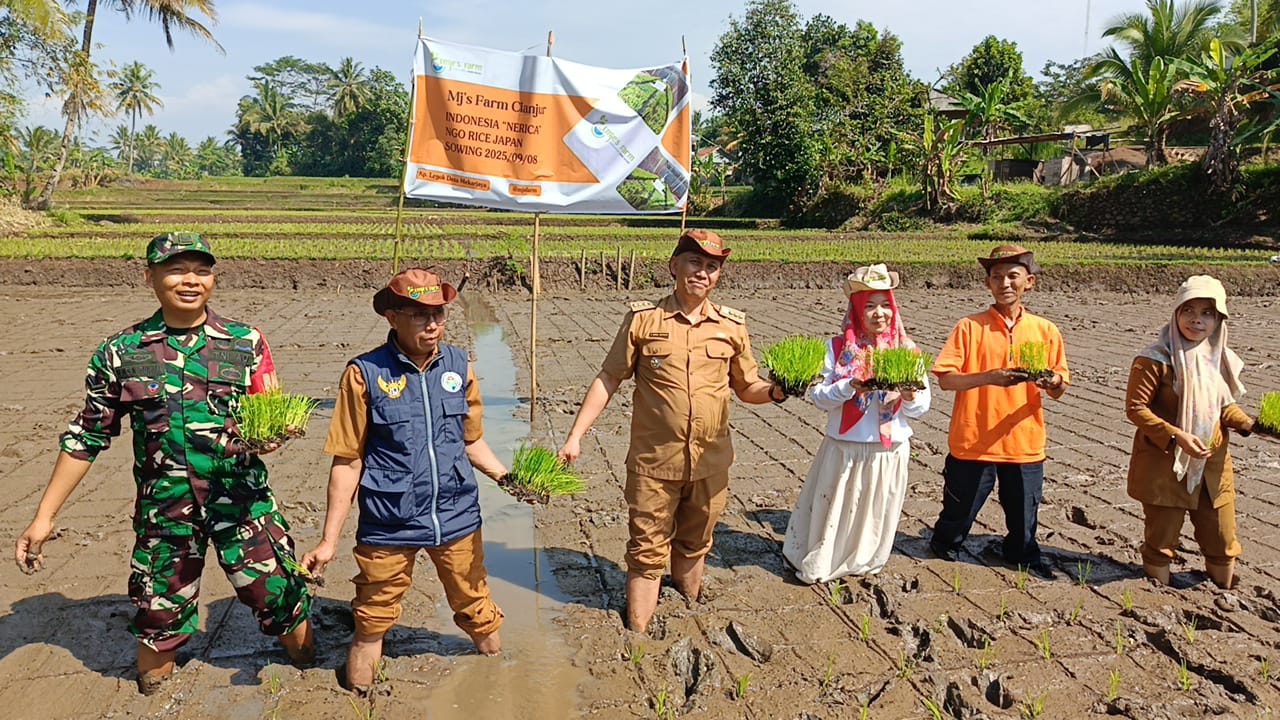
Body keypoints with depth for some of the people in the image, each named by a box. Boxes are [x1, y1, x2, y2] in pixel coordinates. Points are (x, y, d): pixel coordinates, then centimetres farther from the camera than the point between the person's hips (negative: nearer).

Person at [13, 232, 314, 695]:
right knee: (159, 612, 13)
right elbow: (85, 438, 6)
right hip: (163, 511, 1)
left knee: (280, 598, 3)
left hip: (243, 502, 0)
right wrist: (44, 516, 4)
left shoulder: (246, 343, -1)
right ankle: (152, 697, 39)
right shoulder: (120, 353, 0)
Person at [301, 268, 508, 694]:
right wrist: (329, 540, -5)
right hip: (389, 526, -2)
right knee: (372, 625, 14)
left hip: (457, 519, 3)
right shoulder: (365, 373, -10)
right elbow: (347, 462, -6)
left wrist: (508, 477, -9)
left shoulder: (459, 366, -1)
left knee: (477, 612, 18)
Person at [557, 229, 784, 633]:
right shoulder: (643, 319, -5)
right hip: (653, 463, -2)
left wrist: (775, 392, -12)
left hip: (711, 463, 3)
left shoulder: (732, 326, 2)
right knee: (647, 551, 6)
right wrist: (575, 436, -7)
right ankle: (637, 635, 18)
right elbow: (608, 380, -1)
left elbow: (747, 388, 11)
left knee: (693, 546, 18)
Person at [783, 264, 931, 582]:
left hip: (890, 451, 2)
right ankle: (816, 564, 28)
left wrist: (909, 396, -20)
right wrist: (850, 387, -22)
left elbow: (921, 407, 2)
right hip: (843, 448, -1)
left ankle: (864, 562, 37)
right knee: (832, 510, 8)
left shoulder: (906, 350, 0)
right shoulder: (837, 348, -4)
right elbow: (817, 394, -7)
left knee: (875, 514, 14)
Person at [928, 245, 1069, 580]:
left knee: (1024, 513, 15)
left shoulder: (1046, 331, 3)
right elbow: (945, 378, -11)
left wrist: (1054, 383, -17)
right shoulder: (970, 327, -5)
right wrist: (988, 377, -25)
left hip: (1025, 443, 2)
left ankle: (1023, 555, 42)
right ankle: (945, 544, 41)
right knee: (959, 510, 13)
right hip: (973, 442, -2)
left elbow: (1058, 390, 6)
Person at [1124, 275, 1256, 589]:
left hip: (1213, 464, 6)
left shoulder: (1219, 358, 5)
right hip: (1164, 465, -6)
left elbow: (1223, 405, 16)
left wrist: (1246, 423, -4)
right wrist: (1175, 436, -25)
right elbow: (1135, 407, -17)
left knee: (1223, 541, 16)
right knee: (1161, 540, 8)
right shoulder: (1155, 360, -16)